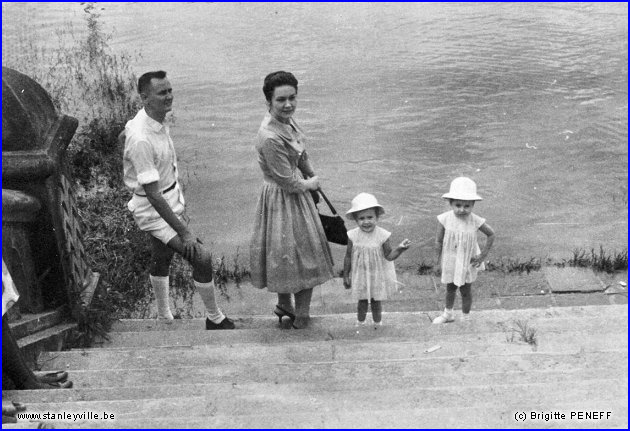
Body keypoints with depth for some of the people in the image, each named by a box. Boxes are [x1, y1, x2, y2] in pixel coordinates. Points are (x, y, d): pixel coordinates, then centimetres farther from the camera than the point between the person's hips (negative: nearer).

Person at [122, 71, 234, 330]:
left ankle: (164, 318, 41)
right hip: (154, 209, -10)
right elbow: (153, 194, -31)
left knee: (162, 259, 23)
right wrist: (184, 232, -29)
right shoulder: (141, 140, -32)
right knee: (202, 258, -12)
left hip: (170, 199, 10)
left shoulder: (157, 120, -3)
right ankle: (214, 318, 8)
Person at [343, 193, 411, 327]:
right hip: (360, 275, 1)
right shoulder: (353, 236, -16)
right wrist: (346, 275, 1)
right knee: (362, 301, 13)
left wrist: (400, 248, -32)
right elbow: (348, 257, -4)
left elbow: (389, 256, -14)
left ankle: (378, 323, 35)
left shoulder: (382, 235, -19)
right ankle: (360, 322, 34)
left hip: (377, 275, -1)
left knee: (376, 301, 14)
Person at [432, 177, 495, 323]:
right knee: (450, 289, 22)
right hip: (450, 261, 2)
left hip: (467, 262, -2)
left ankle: (465, 318, 34)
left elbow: (491, 235, -6)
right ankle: (448, 314, 44)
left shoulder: (476, 221, -22)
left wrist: (483, 255, -8)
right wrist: (437, 262, -5)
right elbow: (438, 241, -10)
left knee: (466, 291, 12)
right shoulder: (445, 219, -20)